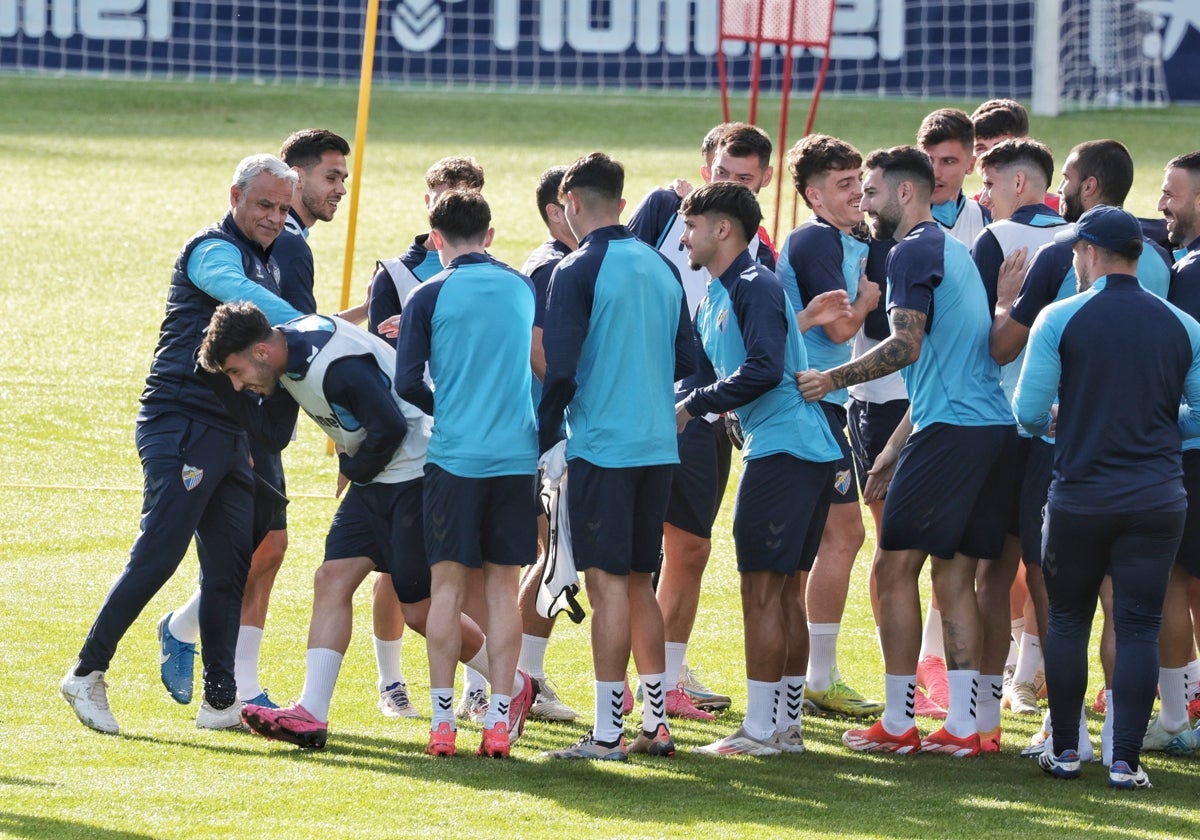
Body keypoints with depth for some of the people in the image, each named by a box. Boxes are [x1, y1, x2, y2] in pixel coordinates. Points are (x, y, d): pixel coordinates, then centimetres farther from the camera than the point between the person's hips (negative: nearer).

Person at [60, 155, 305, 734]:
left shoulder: (267, 265, 21)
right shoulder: (213, 251, -8)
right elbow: (242, 295, -29)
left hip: (229, 434, 9)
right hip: (182, 421, -9)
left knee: (231, 565, 6)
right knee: (158, 555, -11)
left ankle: (220, 701, 9)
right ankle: (88, 672, -2)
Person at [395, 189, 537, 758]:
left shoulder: (429, 297, -3)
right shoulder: (524, 289, 8)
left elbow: (407, 384, -7)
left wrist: (446, 409, 11)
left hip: (454, 455, -3)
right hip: (518, 453, 3)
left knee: (448, 586, 3)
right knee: (503, 587, 6)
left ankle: (443, 722, 0)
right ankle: (499, 721, 3)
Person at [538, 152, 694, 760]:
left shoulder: (577, 272, -10)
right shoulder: (662, 268, 10)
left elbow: (560, 370, -15)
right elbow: (686, 361, 14)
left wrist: (543, 437, -3)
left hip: (601, 448, -7)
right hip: (659, 446, 7)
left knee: (608, 584, -5)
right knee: (639, 583, 15)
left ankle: (607, 733, -5)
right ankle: (655, 722, 16)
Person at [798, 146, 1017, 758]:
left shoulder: (913, 252, -6)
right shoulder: (954, 251, 23)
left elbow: (907, 345, -18)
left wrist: (833, 380, -9)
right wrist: (894, 448, 31)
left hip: (949, 430, -9)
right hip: (991, 426, 9)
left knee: (895, 571, -3)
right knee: (954, 575, 10)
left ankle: (897, 724, -2)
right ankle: (961, 726, 7)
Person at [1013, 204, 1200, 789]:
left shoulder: (1060, 319, -6)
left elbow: (1028, 411, -7)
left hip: (1080, 495, -1)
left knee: (1067, 620, 14)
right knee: (1139, 627, 2)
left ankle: (1065, 751, 17)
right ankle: (1126, 761, -1)